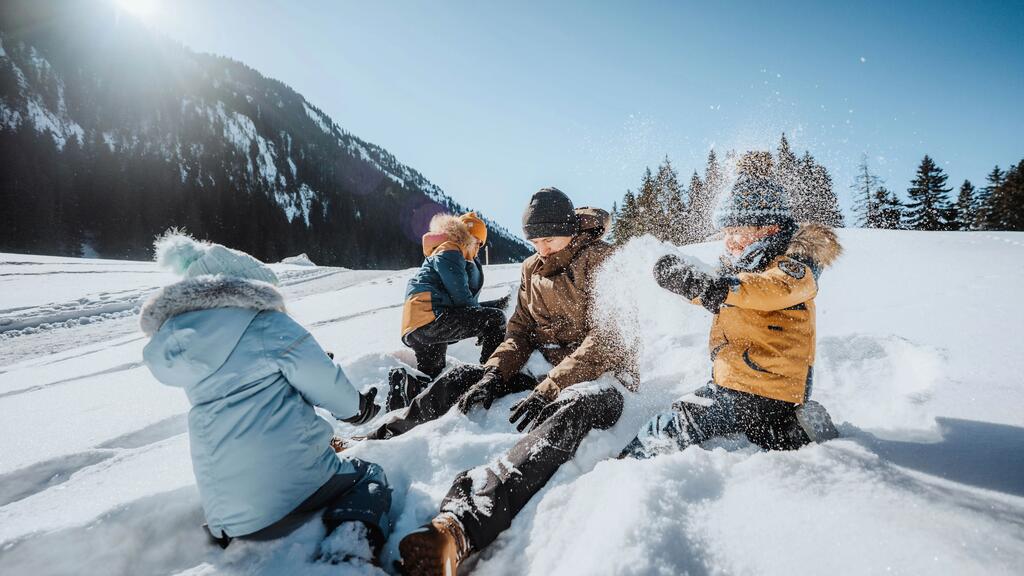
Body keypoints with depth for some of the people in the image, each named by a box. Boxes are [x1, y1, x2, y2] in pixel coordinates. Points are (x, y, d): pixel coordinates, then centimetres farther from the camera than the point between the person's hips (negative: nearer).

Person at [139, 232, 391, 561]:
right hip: (294, 483, -6)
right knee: (369, 477, 17)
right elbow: (321, 380, -12)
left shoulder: (173, 342, 11)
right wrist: (355, 408, 6)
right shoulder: (264, 322, -9)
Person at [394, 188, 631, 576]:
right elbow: (519, 335, 9)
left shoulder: (600, 260, -9)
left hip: (599, 380, -7)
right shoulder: (532, 270, 10)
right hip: (548, 379, 7)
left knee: (577, 403, -42)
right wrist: (492, 376, -10)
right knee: (460, 378, -4)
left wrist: (546, 391, -26)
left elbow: (605, 339, -18)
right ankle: (377, 443, 5)